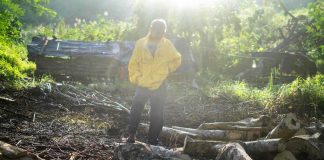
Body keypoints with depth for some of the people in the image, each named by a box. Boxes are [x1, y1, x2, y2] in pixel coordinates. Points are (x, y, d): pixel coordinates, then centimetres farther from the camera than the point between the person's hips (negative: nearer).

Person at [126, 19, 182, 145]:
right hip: (142, 85, -1)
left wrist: (167, 69, -2)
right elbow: (133, 63, 0)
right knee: (136, 110, 0)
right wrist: (136, 77, -8)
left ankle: (153, 140, 17)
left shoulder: (167, 45, -1)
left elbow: (177, 60, 12)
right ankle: (131, 135, 15)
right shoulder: (141, 43, -3)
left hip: (159, 86, 1)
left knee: (157, 115, 6)